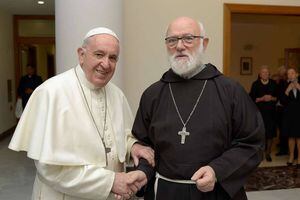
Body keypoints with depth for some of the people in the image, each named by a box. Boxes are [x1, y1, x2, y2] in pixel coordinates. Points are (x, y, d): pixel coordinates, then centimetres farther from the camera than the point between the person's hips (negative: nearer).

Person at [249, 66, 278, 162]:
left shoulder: (273, 84, 7)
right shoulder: (255, 84, 1)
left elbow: (278, 97, 9)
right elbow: (252, 98, -1)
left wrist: (272, 98, -10)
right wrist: (261, 99, -15)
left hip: (271, 112, 2)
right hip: (259, 111, -2)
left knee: (270, 133, 3)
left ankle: (268, 153, 16)